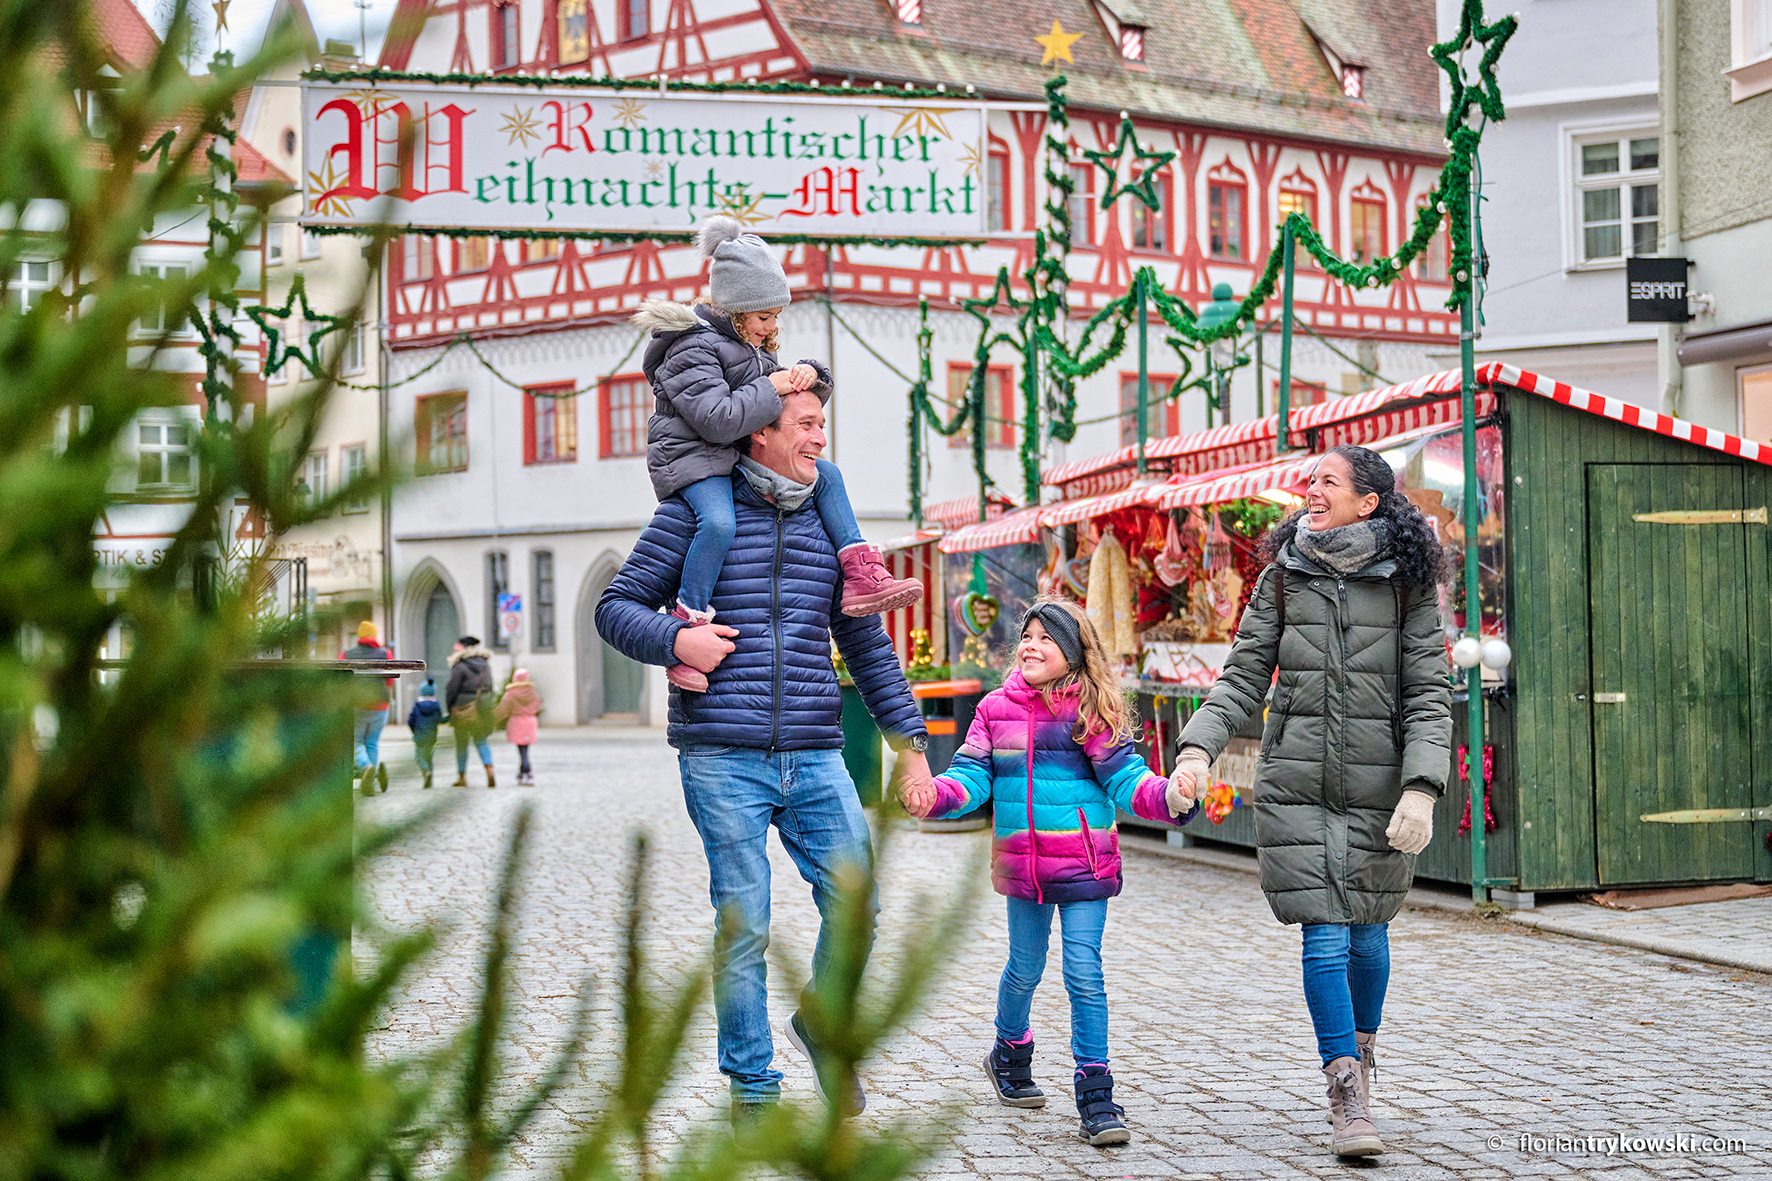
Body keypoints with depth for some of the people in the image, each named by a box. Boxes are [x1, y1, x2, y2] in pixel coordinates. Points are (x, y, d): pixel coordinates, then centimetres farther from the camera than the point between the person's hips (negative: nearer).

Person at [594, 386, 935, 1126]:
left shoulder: (824, 523, 15)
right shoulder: (694, 513, 3)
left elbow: (866, 643, 20)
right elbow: (616, 607, 5)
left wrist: (909, 738, 16)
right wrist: (674, 638, -14)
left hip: (815, 758, 4)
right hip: (722, 758, -4)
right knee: (742, 926, -1)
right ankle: (752, 1087, 13)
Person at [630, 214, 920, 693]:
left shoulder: (754, 345, 16)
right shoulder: (693, 348, -14)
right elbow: (719, 419, -27)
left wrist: (809, 376, -3)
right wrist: (770, 389, -17)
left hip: (741, 457, 9)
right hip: (691, 457, -9)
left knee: (826, 475, 6)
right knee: (719, 523, -37)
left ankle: (860, 578, 1)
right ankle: (688, 632, -32)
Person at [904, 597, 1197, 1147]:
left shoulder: (1090, 712, -3)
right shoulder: (996, 709, 5)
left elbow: (1125, 776, -8)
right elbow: (971, 776, 3)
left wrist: (1168, 798, -27)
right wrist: (935, 796, -17)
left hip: (1083, 867, -3)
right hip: (1022, 866, 3)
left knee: (1084, 974, -6)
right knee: (1024, 968, 16)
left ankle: (1095, 1097, 0)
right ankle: (1010, 1055, 42)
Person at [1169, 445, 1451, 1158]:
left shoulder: (1408, 584, 0)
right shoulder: (1282, 577, 5)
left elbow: (1428, 695, -3)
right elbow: (1244, 677, 5)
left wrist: (1421, 789, -15)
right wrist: (1198, 749, -10)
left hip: (1376, 788, 0)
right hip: (1294, 784, 0)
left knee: (1367, 934, 8)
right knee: (1324, 937, -7)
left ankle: (1358, 1054, 36)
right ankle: (1350, 1104, -4)